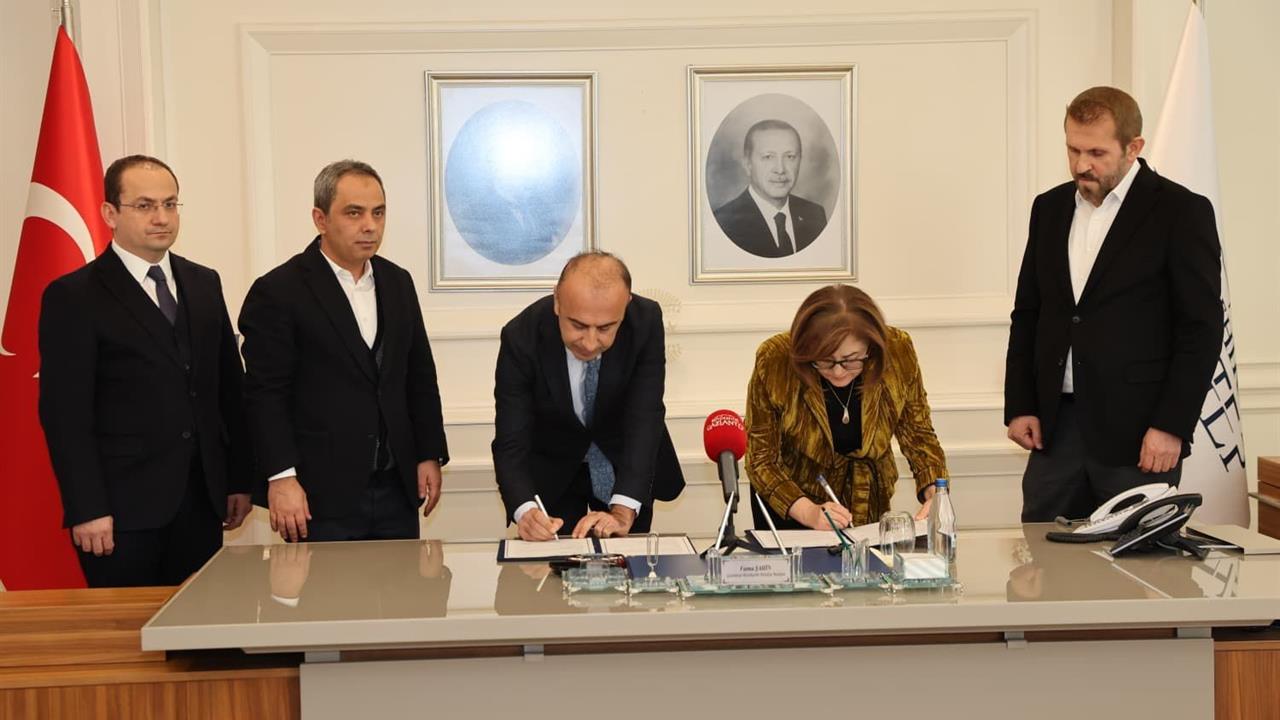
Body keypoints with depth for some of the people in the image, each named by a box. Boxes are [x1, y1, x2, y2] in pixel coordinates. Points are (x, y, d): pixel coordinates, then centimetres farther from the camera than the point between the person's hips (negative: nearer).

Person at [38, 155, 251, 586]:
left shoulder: (204, 284, 13)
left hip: (202, 502, 5)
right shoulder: (73, 297, -5)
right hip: (123, 508, -5)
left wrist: (239, 479, 11)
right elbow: (64, 414, -9)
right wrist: (86, 510, -14)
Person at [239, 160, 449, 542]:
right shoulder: (278, 292, -6)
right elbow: (265, 394, -9)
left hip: (396, 489, 6)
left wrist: (430, 454, 12)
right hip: (321, 497, -5)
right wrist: (281, 478, -15)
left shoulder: (398, 283, 12)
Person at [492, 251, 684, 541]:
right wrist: (525, 511, -48)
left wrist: (623, 513, -42)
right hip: (551, 473, -1)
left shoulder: (646, 322, -27)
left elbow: (644, 421, -31)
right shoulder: (521, 337, -28)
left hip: (625, 465, 1)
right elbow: (511, 443, -28)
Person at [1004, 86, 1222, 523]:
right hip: (1056, 424, 5)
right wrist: (1019, 406, 8)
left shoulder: (1182, 213, -4)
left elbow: (1202, 328, -7)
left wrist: (1172, 426, -12)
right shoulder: (1050, 208, 12)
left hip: (1137, 430, -5)